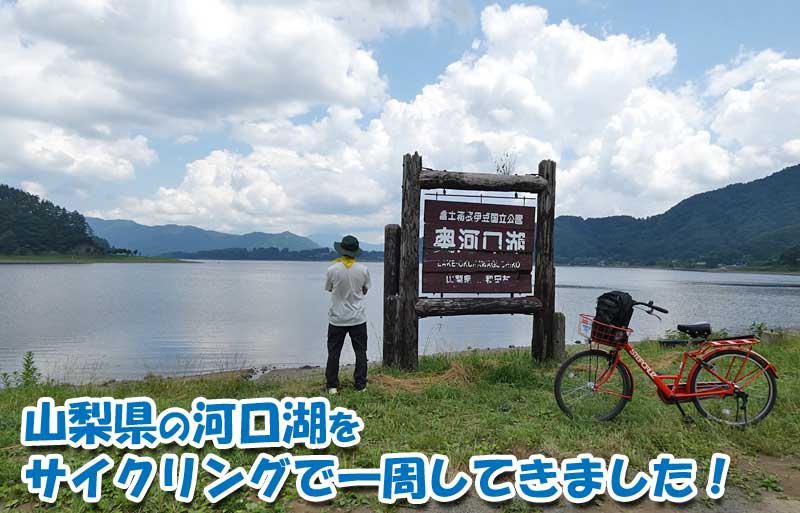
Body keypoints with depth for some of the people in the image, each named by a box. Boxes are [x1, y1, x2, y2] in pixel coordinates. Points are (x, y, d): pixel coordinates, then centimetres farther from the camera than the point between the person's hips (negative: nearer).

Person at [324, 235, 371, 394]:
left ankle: (332, 386, 12)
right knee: (360, 352, 11)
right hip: (358, 318, 1)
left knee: (334, 352, 10)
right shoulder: (363, 269, -9)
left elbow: (329, 289, 4)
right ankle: (360, 385, 13)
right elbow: (365, 290, 4)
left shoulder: (332, 269, -13)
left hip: (337, 318, -1)